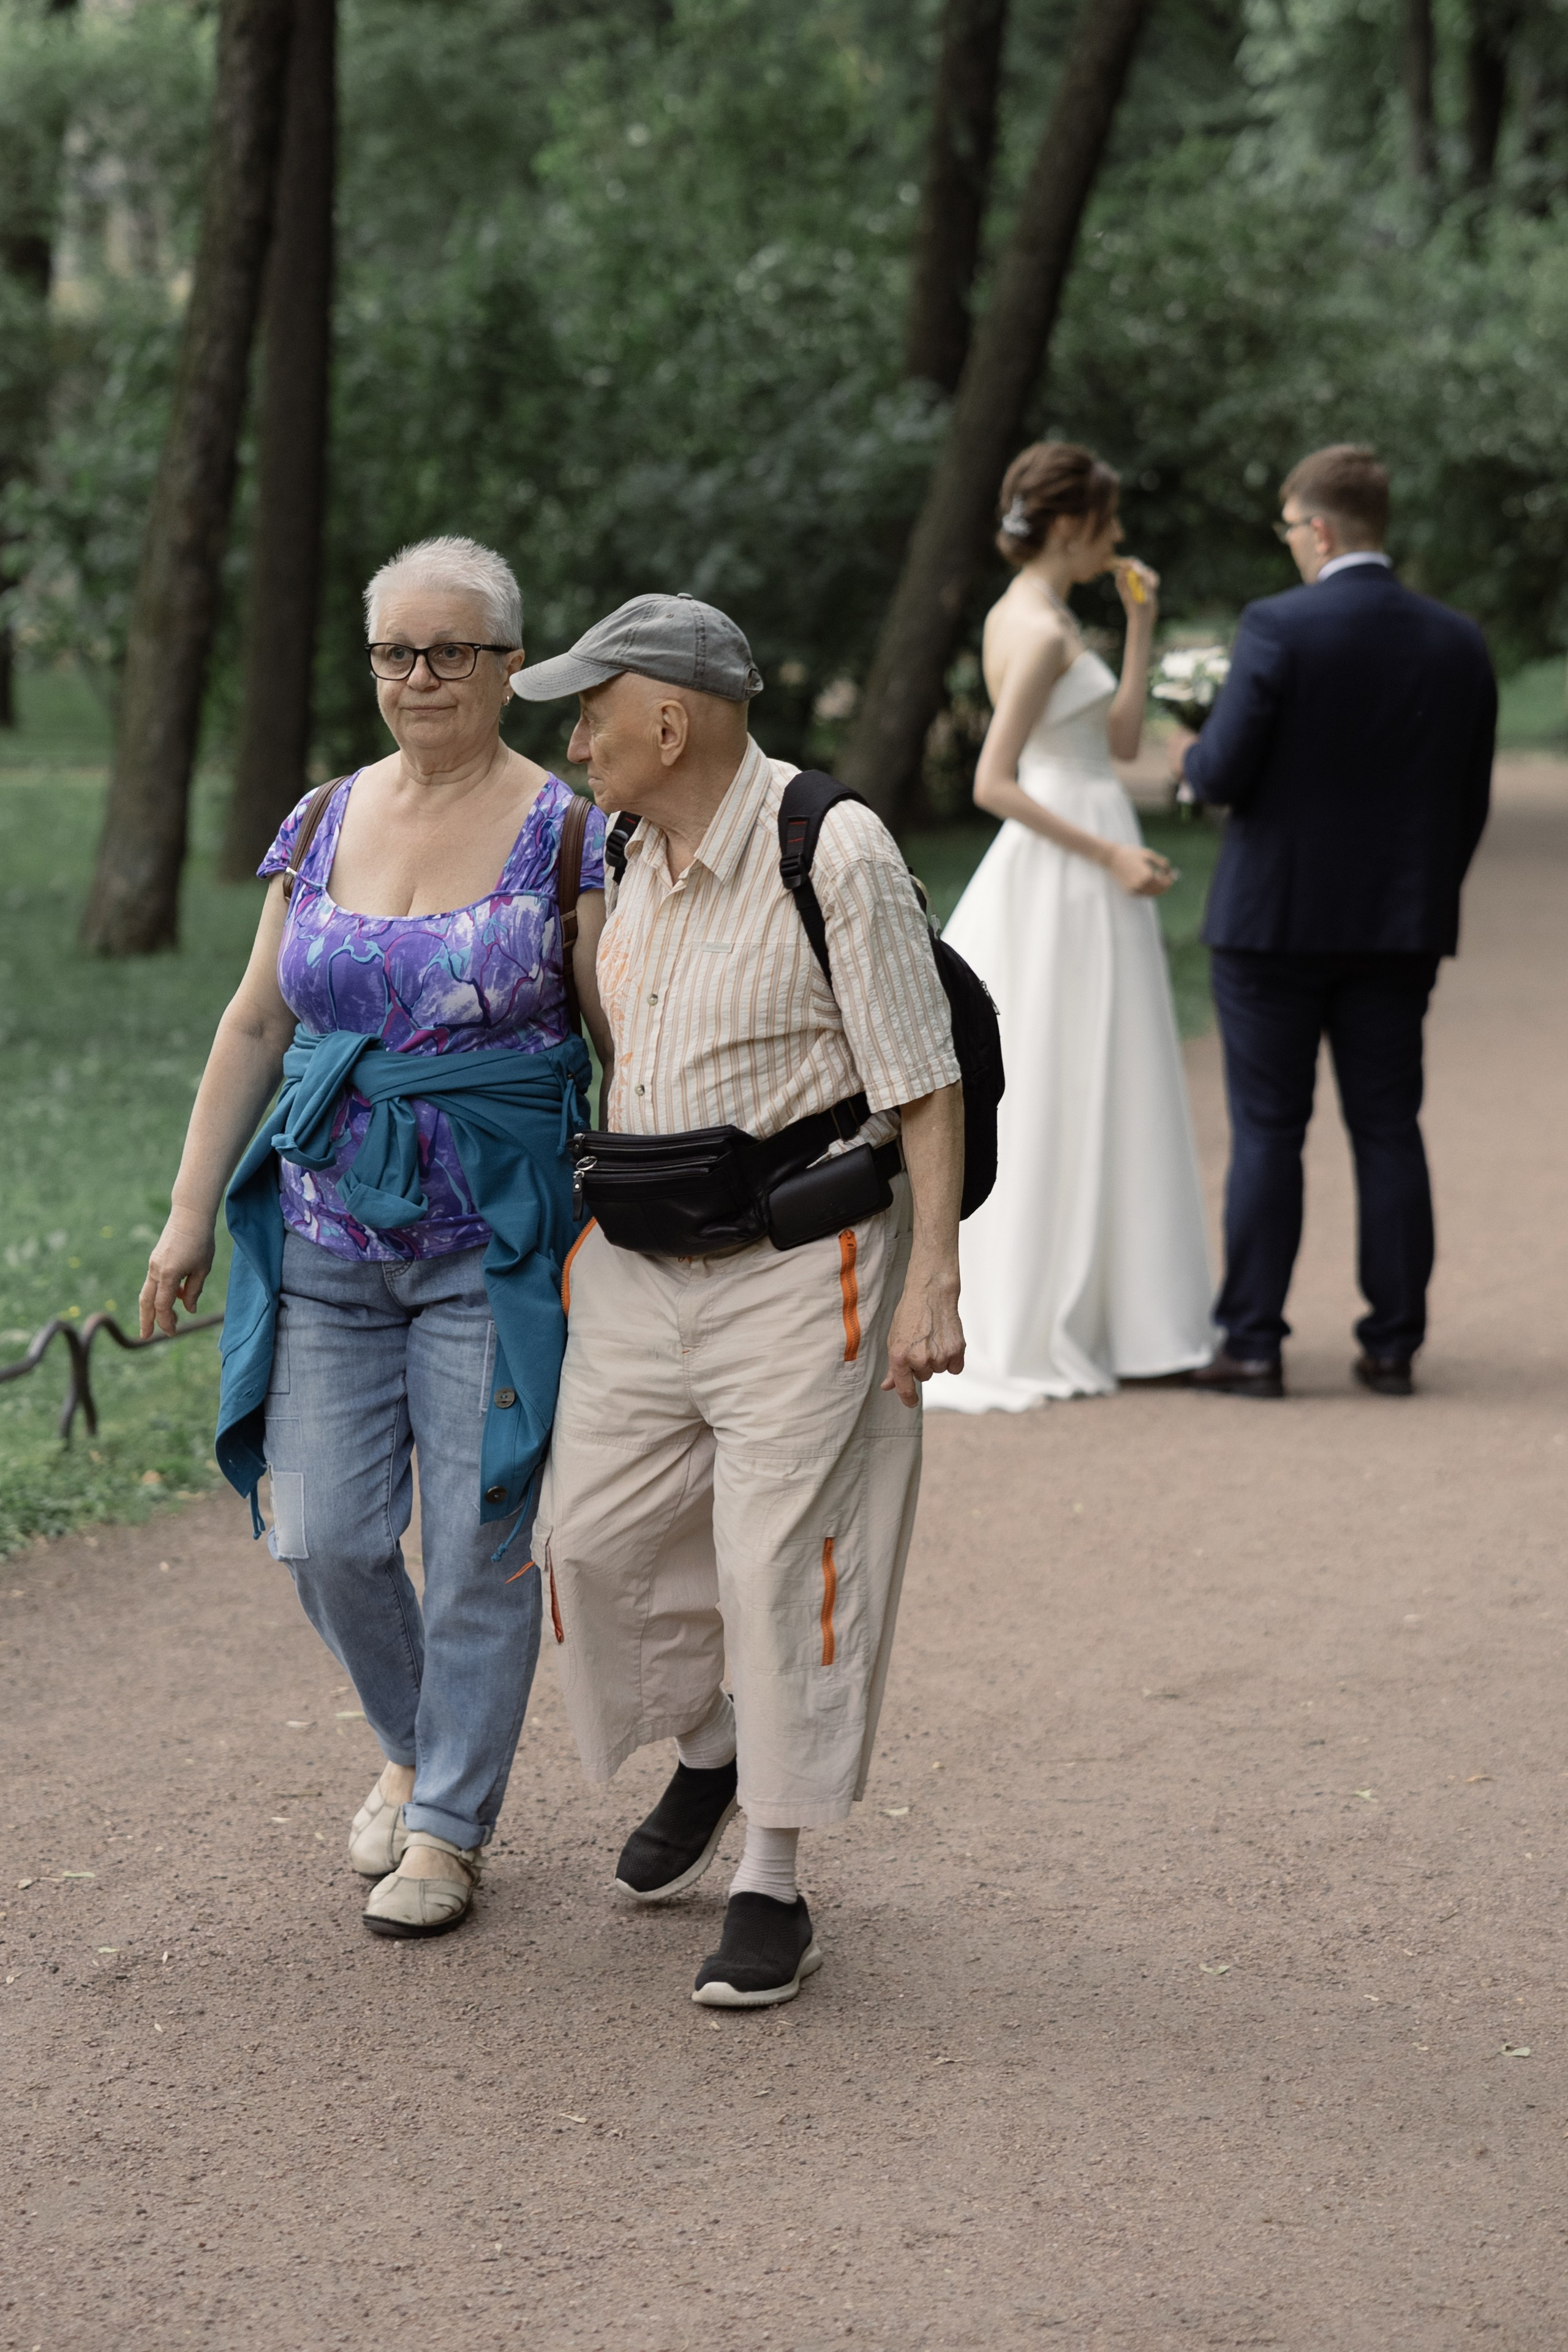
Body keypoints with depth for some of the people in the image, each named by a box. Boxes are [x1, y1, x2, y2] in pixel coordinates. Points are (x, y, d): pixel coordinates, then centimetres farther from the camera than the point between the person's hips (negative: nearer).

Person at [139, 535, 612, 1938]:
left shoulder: (567, 834, -6)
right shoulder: (323, 825, 7)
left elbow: (632, 1035, -8)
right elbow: (256, 1025, 12)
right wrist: (192, 1212, 10)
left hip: (493, 1248, -4)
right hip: (327, 1239, 4)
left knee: (478, 1548, 0)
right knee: (328, 1539, 3)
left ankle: (450, 1826, 17)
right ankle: (418, 1749, 30)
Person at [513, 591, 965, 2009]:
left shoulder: (836, 856, -15)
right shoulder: (634, 855, 8)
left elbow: (926, 1082, -14)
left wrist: (933, 1278, -18)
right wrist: (604, 1224, 22)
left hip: (799, 1266, -7)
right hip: (639, 1261, 7)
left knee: (783, 1564, -5)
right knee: (599, 1531, 6)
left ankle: (773, 1887, 5)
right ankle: (707, 1751, 33)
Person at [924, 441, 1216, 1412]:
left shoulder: (1028, 615, 13)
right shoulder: (1042, 632, -16)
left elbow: (1121, 740, 15)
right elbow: (993, 783, -21)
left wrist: (1141, 628, 11)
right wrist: (1109, 857, -19)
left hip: (1071, 867, 10)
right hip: (1068, 877, -10)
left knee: (1070, 1099, 13)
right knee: (1072, 1097, -4)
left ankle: (1072, 1319, 18)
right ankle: (1047, 1331, 1)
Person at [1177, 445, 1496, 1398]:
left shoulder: (1279, 628, -14)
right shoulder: (1459, 642, 2)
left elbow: (1225, 774, -15)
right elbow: (1470, 802, 6)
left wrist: (1192, 755, 8)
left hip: (1276, 920, -4)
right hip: (1398, 930, 4)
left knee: (1268, 1134, 3)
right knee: (1389, 1131, 9)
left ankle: (1254, 1346, 4)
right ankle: (1394, 1345, 10)